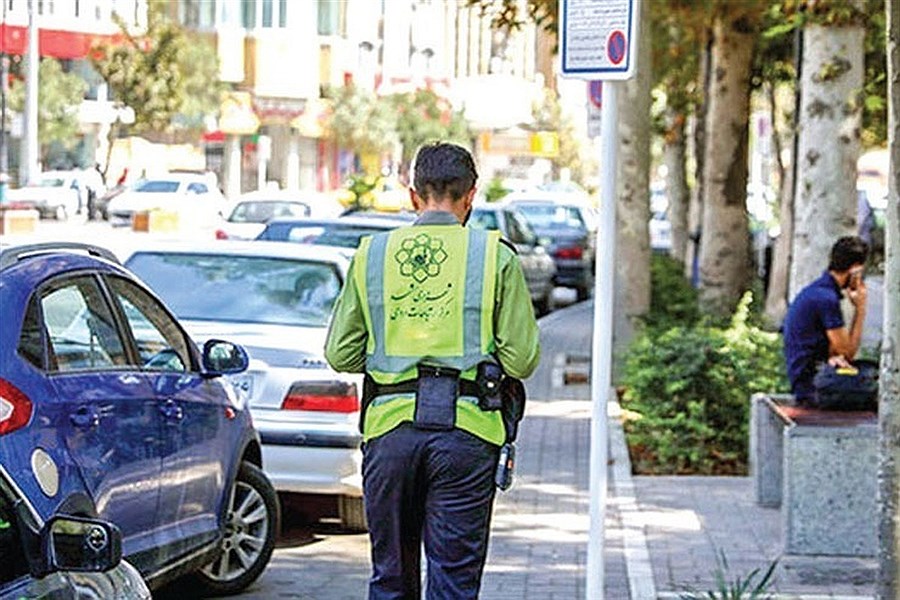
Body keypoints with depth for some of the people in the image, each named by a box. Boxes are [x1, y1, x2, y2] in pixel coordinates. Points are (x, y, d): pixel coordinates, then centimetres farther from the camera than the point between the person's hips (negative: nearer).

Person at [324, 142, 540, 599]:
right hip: (465, 430, -2)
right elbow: (521, 360, -3)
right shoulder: (495, 256, 1)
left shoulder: (371, 255, 7)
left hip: (389, 425, 2)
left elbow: (340, 355, 8)